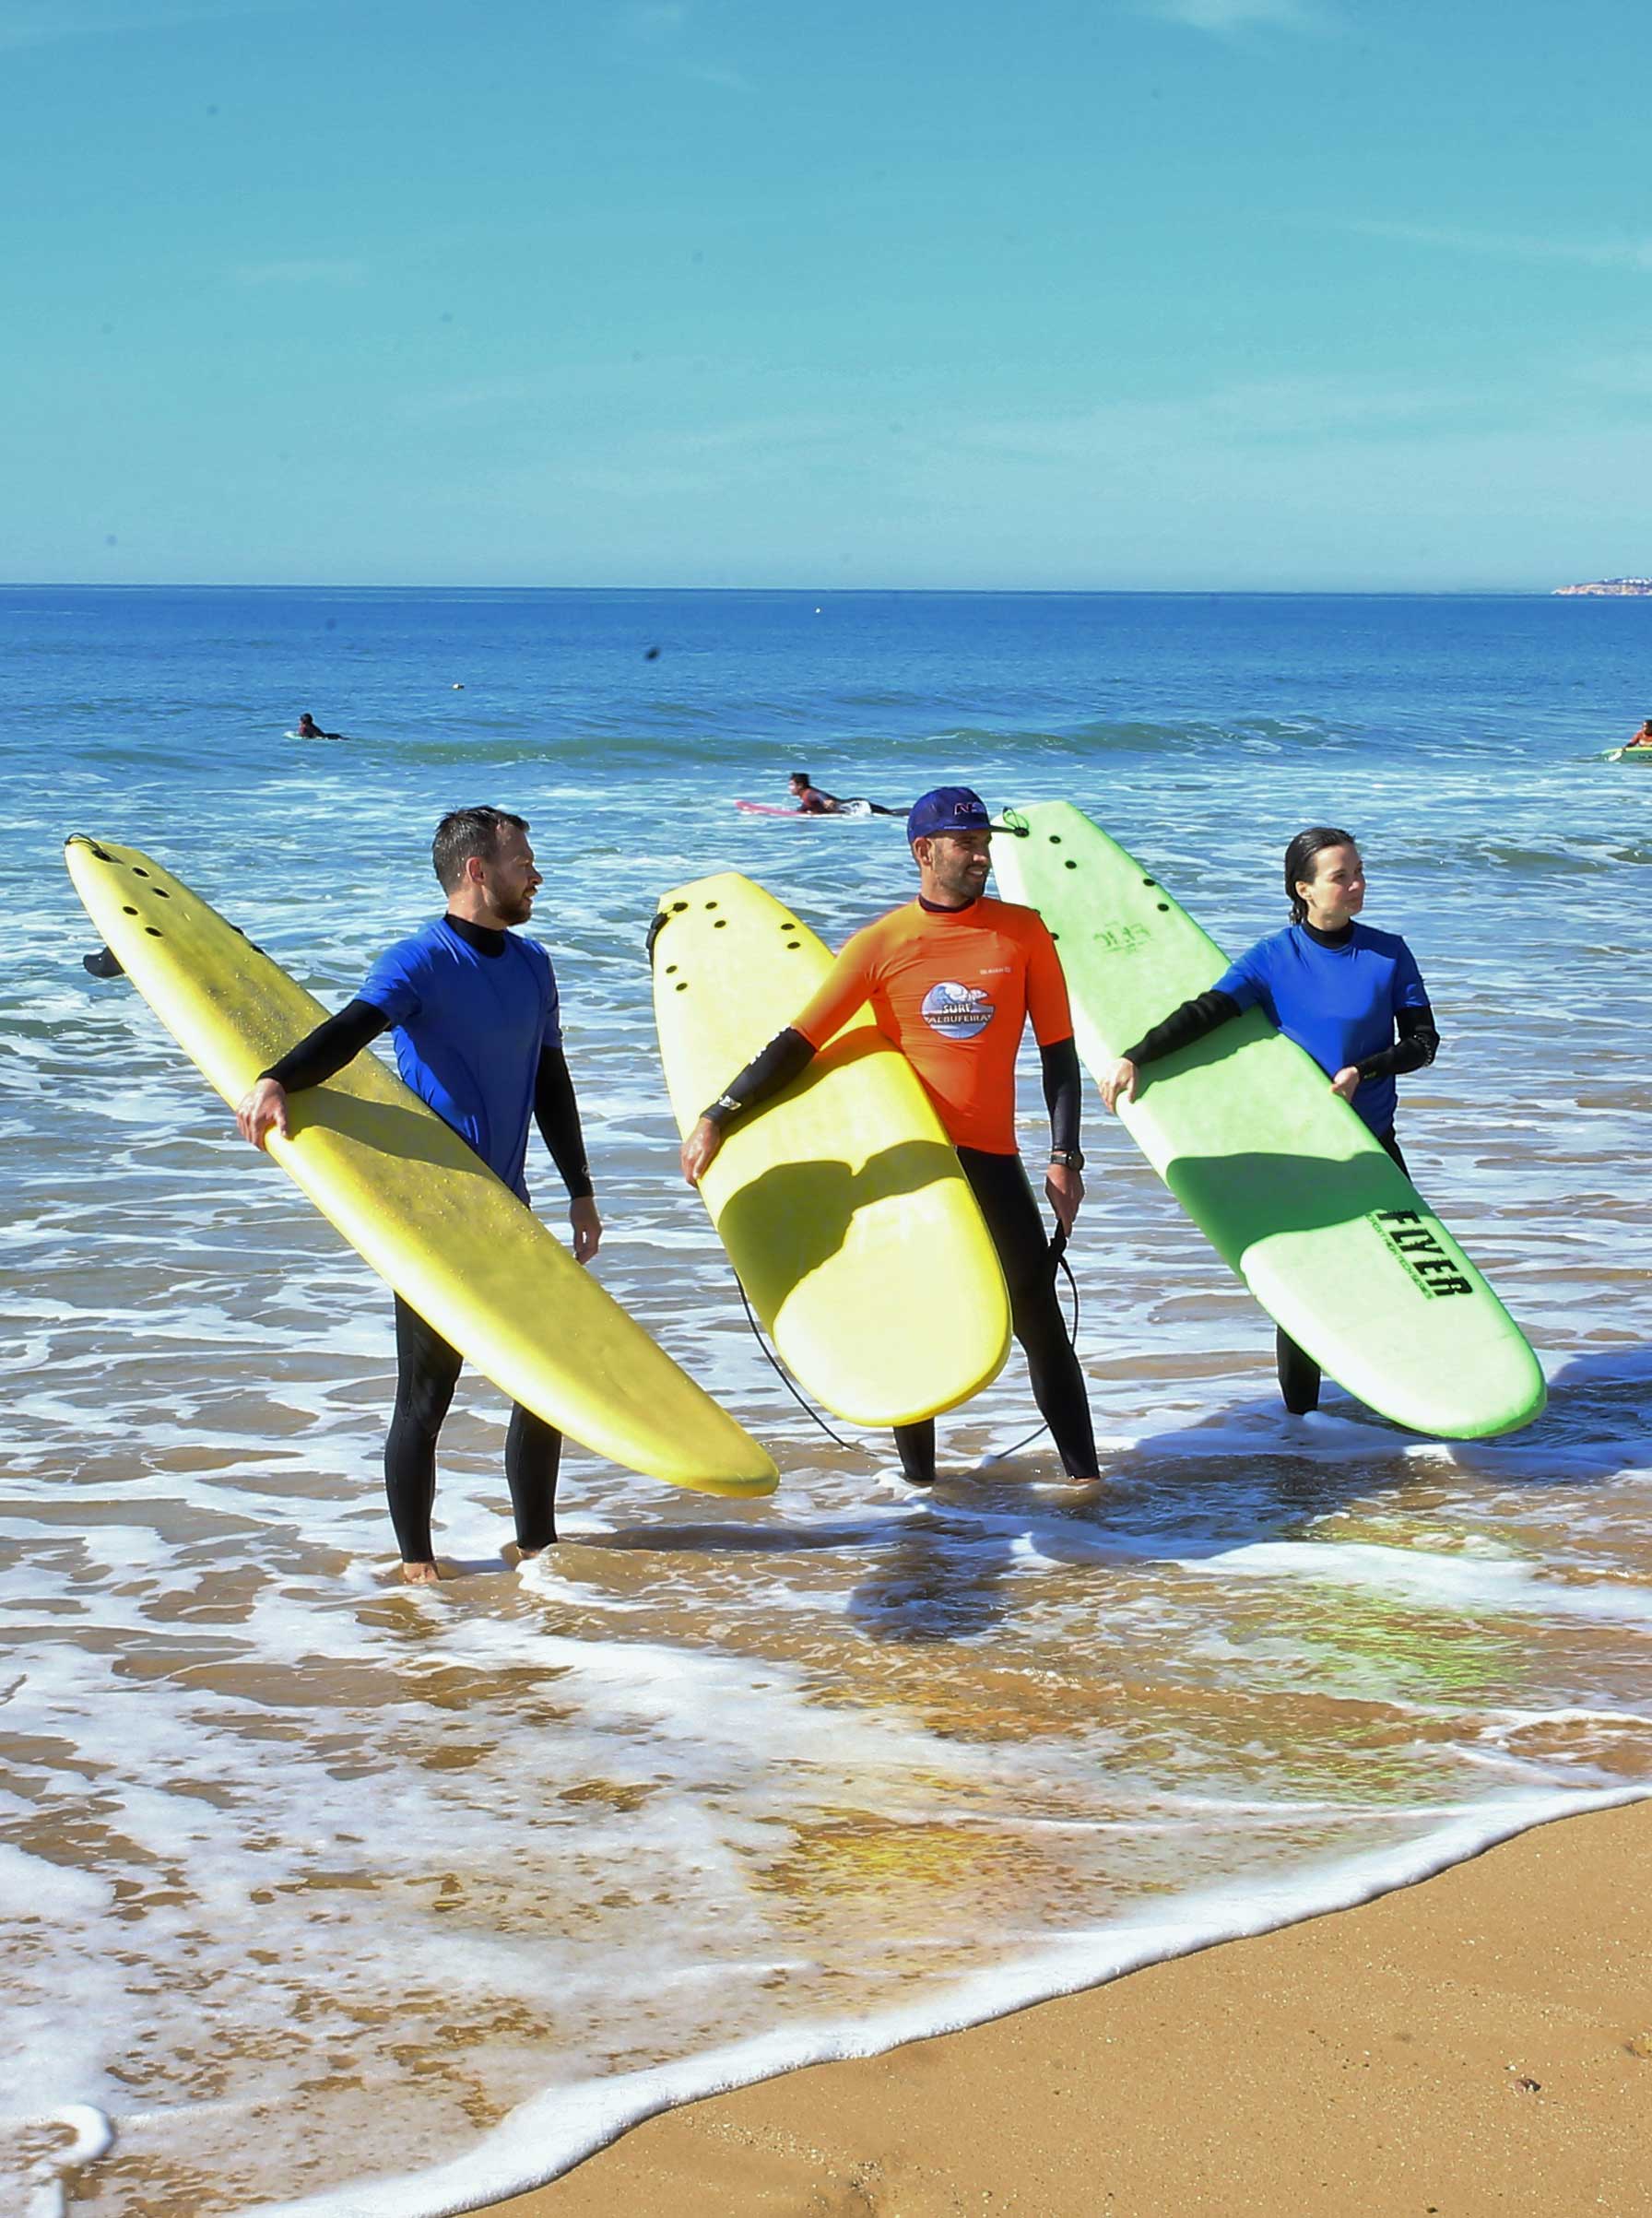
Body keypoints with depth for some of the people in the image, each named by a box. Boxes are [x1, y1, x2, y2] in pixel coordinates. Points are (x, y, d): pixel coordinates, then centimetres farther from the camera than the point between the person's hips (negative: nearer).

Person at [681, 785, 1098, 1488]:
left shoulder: (1022, 933, 0)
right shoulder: (882, 944, -3)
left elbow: (1058, 1050, 3)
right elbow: (800, 1042, -4)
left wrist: (1064, 1156, -4)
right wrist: (717, 1118, -11)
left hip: (989, 1155, 0)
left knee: (1039, 1320, 0)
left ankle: (1084, 1477, 6)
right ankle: (918, 1480, 15)